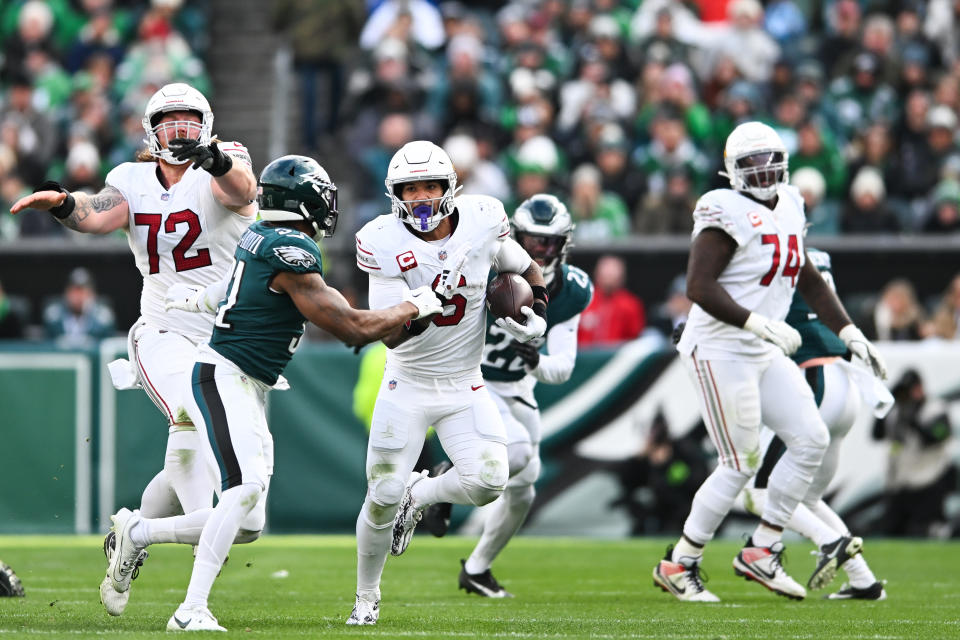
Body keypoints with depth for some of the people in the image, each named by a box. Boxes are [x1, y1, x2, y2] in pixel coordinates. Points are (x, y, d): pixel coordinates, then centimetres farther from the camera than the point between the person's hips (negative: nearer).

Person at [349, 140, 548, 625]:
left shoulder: (481, 222, -9)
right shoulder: (386, 244, -17)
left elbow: (526, 270, 12)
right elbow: (391, 335, -21)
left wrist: (536, 316, -5)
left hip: (465, 387, 2)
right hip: (408, 386, -2)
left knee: (488, 482, -19)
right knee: (382, 497, -5)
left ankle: (419, 496, 15)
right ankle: (366, 597, 20)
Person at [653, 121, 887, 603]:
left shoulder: (787, 208, 10)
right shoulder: (729, 213, -16)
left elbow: (808, 280, 20)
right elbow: (698, 286, -24)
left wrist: (851, 335, 14)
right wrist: (761, 325, -30)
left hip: (765, 354, 9)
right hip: (721, 352, -9)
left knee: (811, 441, 2)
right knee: (741, 464, -6)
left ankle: (761, 552, 10)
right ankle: (679, 566, 7)